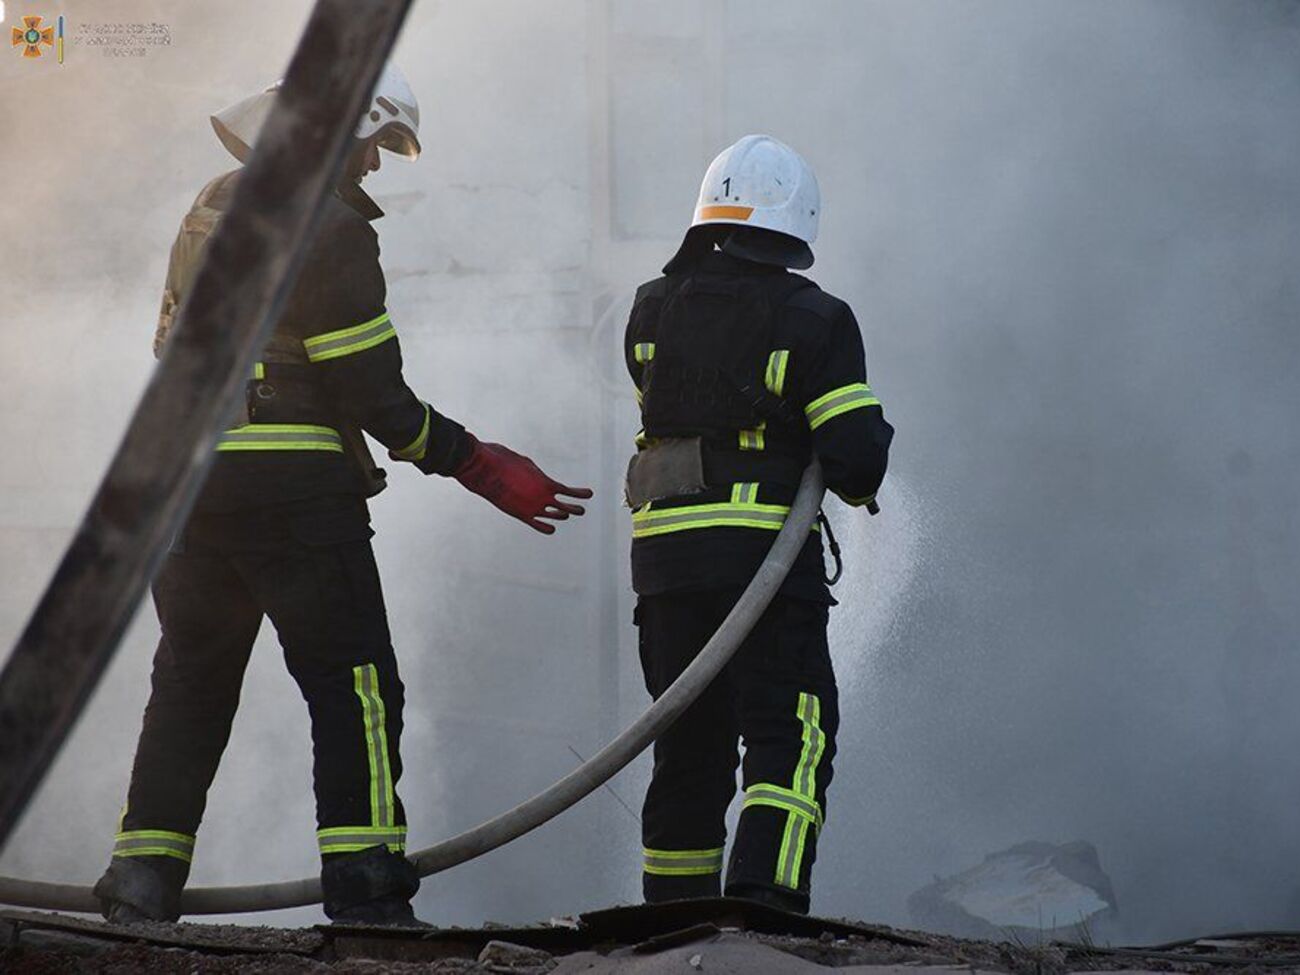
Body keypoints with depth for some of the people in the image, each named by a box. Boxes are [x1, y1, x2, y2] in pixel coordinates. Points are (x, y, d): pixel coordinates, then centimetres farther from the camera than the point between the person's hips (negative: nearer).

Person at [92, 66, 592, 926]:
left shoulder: (212, 208, 13)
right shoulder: (330, 226, -12)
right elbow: (375, 396, -13)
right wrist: (484, 468, -8)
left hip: (187, 486, 7)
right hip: (295, 493, -7)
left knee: (191, 681, 13)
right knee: (353, 684, 0)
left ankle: (144, 873, 8)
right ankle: (364, 882, -5)